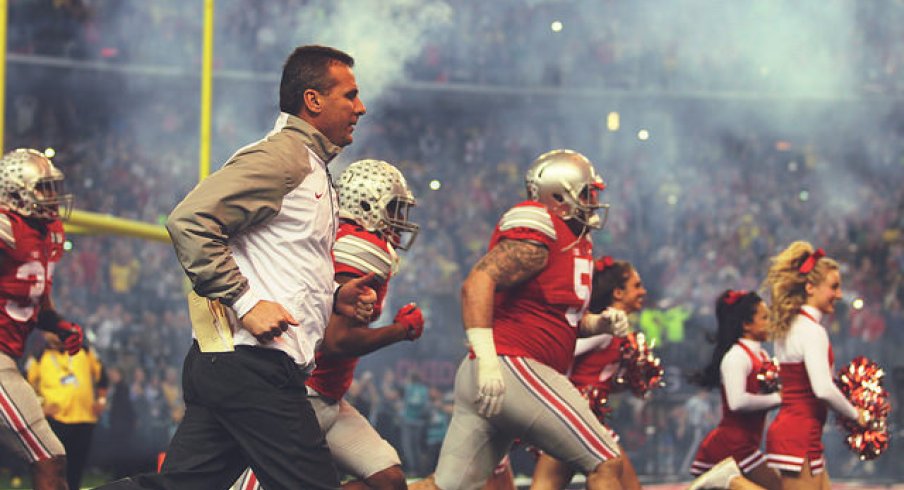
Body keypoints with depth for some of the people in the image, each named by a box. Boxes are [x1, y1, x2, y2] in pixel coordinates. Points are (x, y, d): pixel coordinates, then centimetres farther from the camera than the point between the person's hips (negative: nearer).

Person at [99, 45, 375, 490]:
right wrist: (245, 303, -20)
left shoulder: (311, 169, 24)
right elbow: (190, 221, -19)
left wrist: (333, 297, 14)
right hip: (252, 365, -10)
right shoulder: (281, 157, -8)